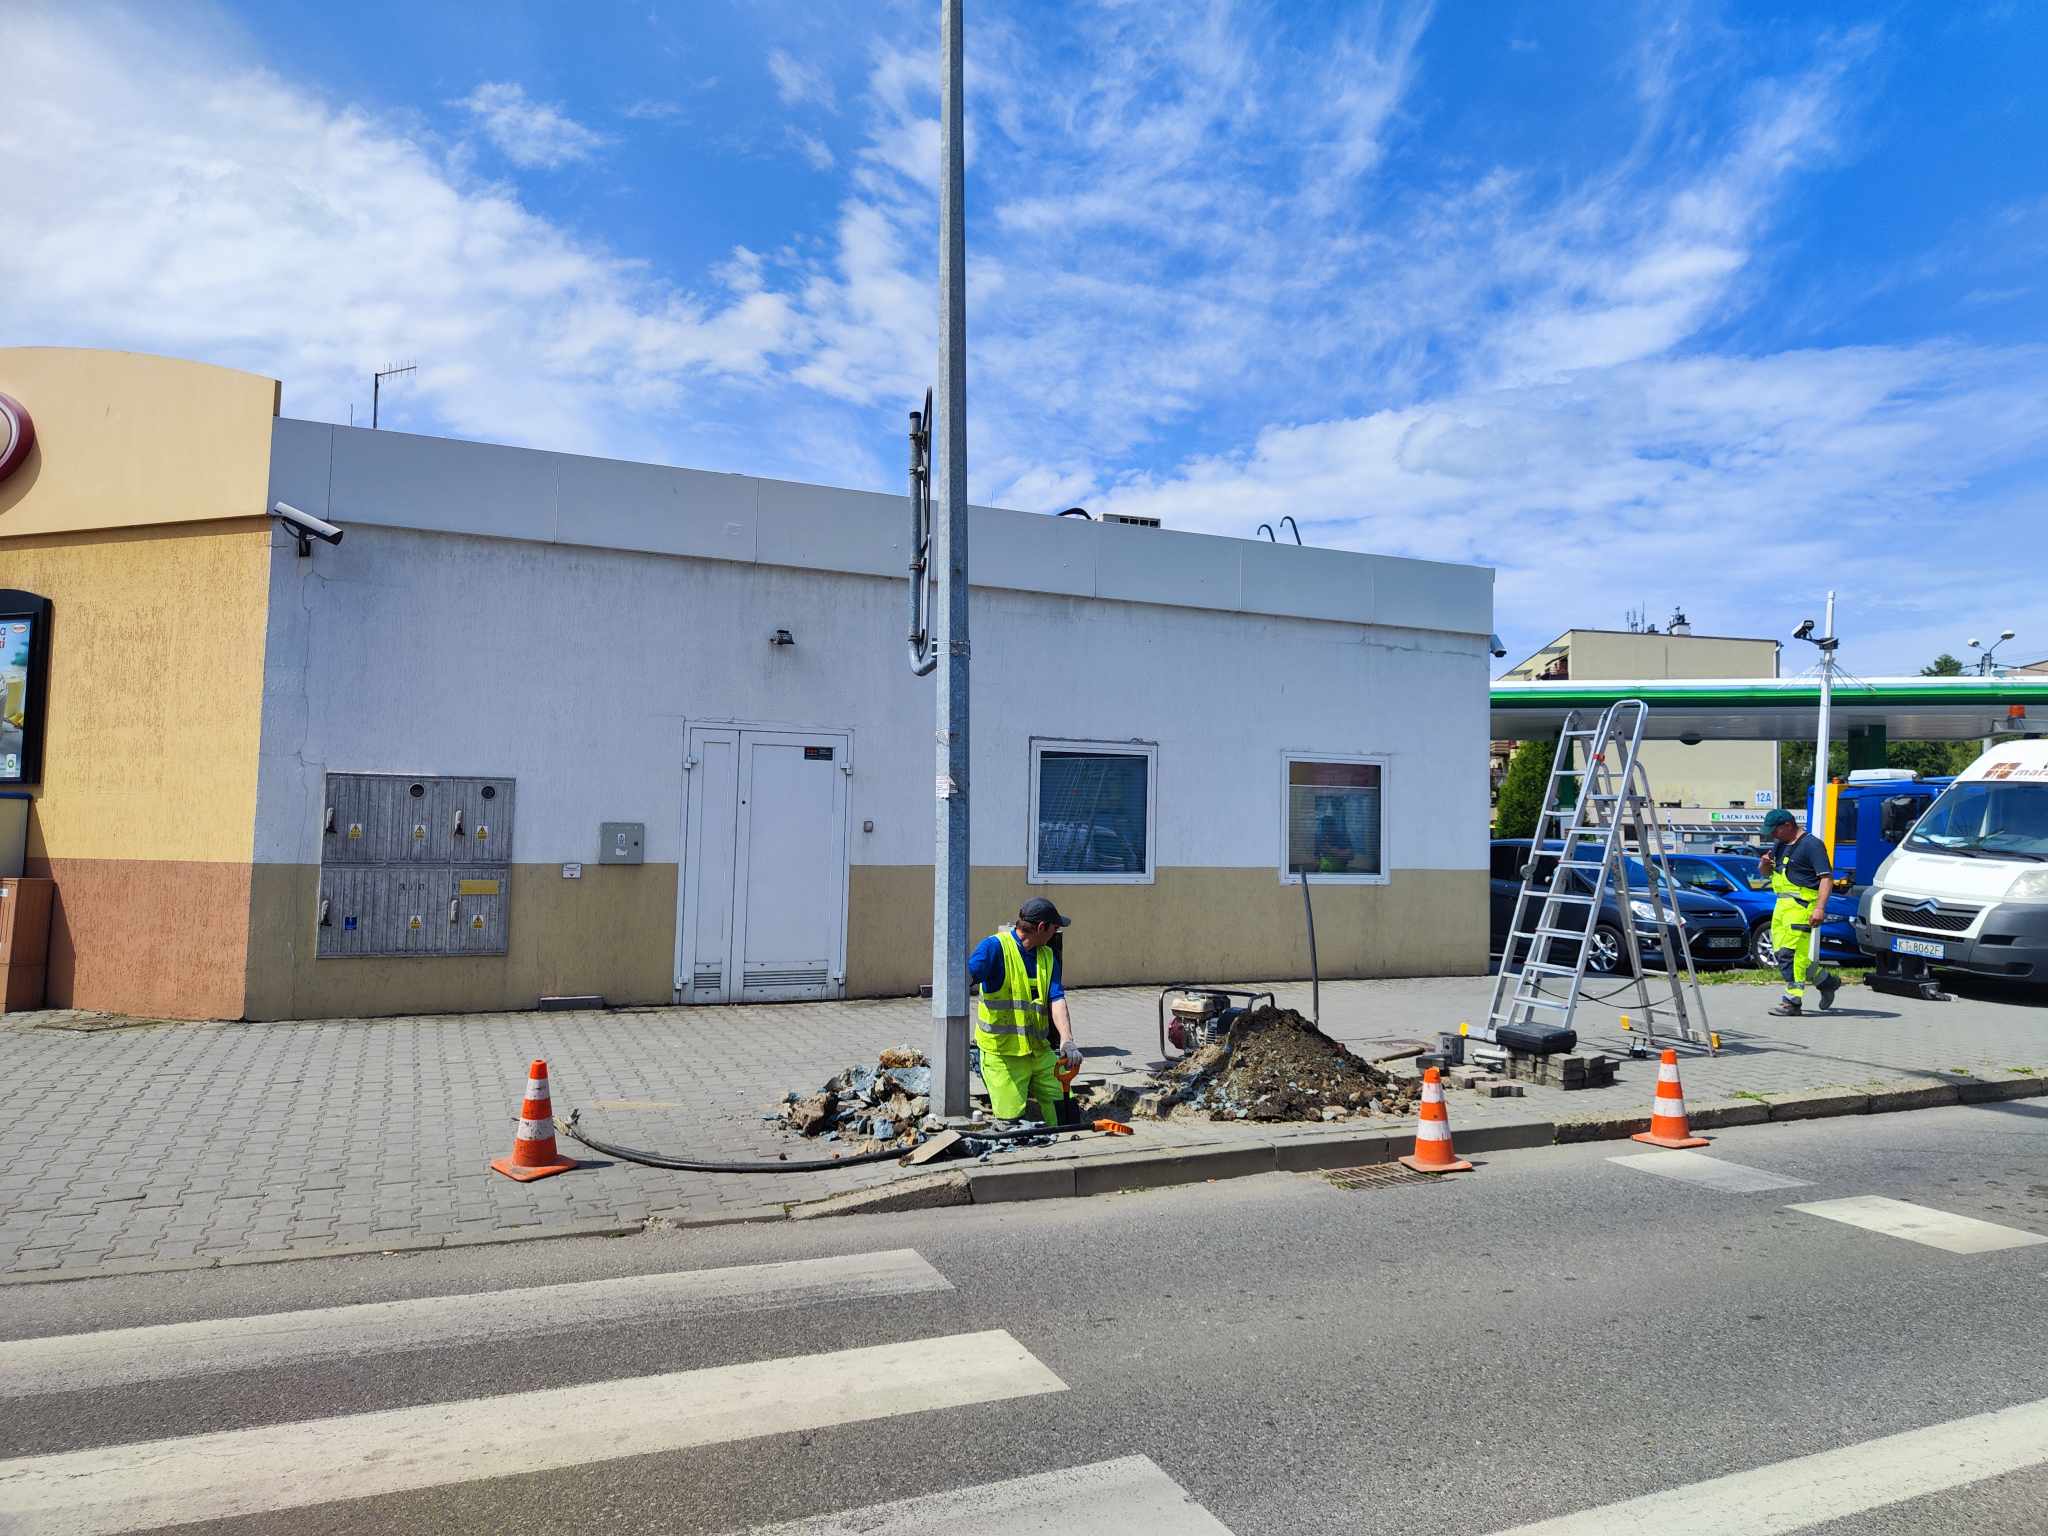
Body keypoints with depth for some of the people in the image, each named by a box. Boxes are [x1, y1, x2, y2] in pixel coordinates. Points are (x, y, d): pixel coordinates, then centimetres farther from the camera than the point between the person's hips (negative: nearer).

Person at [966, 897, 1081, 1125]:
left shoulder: (1048, 955, 10)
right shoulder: (995, 947, -11)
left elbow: (1057, 1000, 0)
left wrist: (1067, 1040, -17)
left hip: (1040, 1052, 6)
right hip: (1002, 1054, -6)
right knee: (1011, 1123, -10)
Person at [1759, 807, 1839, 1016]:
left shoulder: (1812, 844, -9)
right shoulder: (1779, 845, 17)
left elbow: (1827, 877, -14)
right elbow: (1766, 872, 27)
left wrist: (1820, 908, -24)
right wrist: (1765, 863, 2)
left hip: (1801, 904, -9)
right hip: (1782, 903, 9)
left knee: (1791, 953, -13)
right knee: (1781, 952, 10)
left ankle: (1792, 1001, -9)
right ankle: (1826, 980, 27)